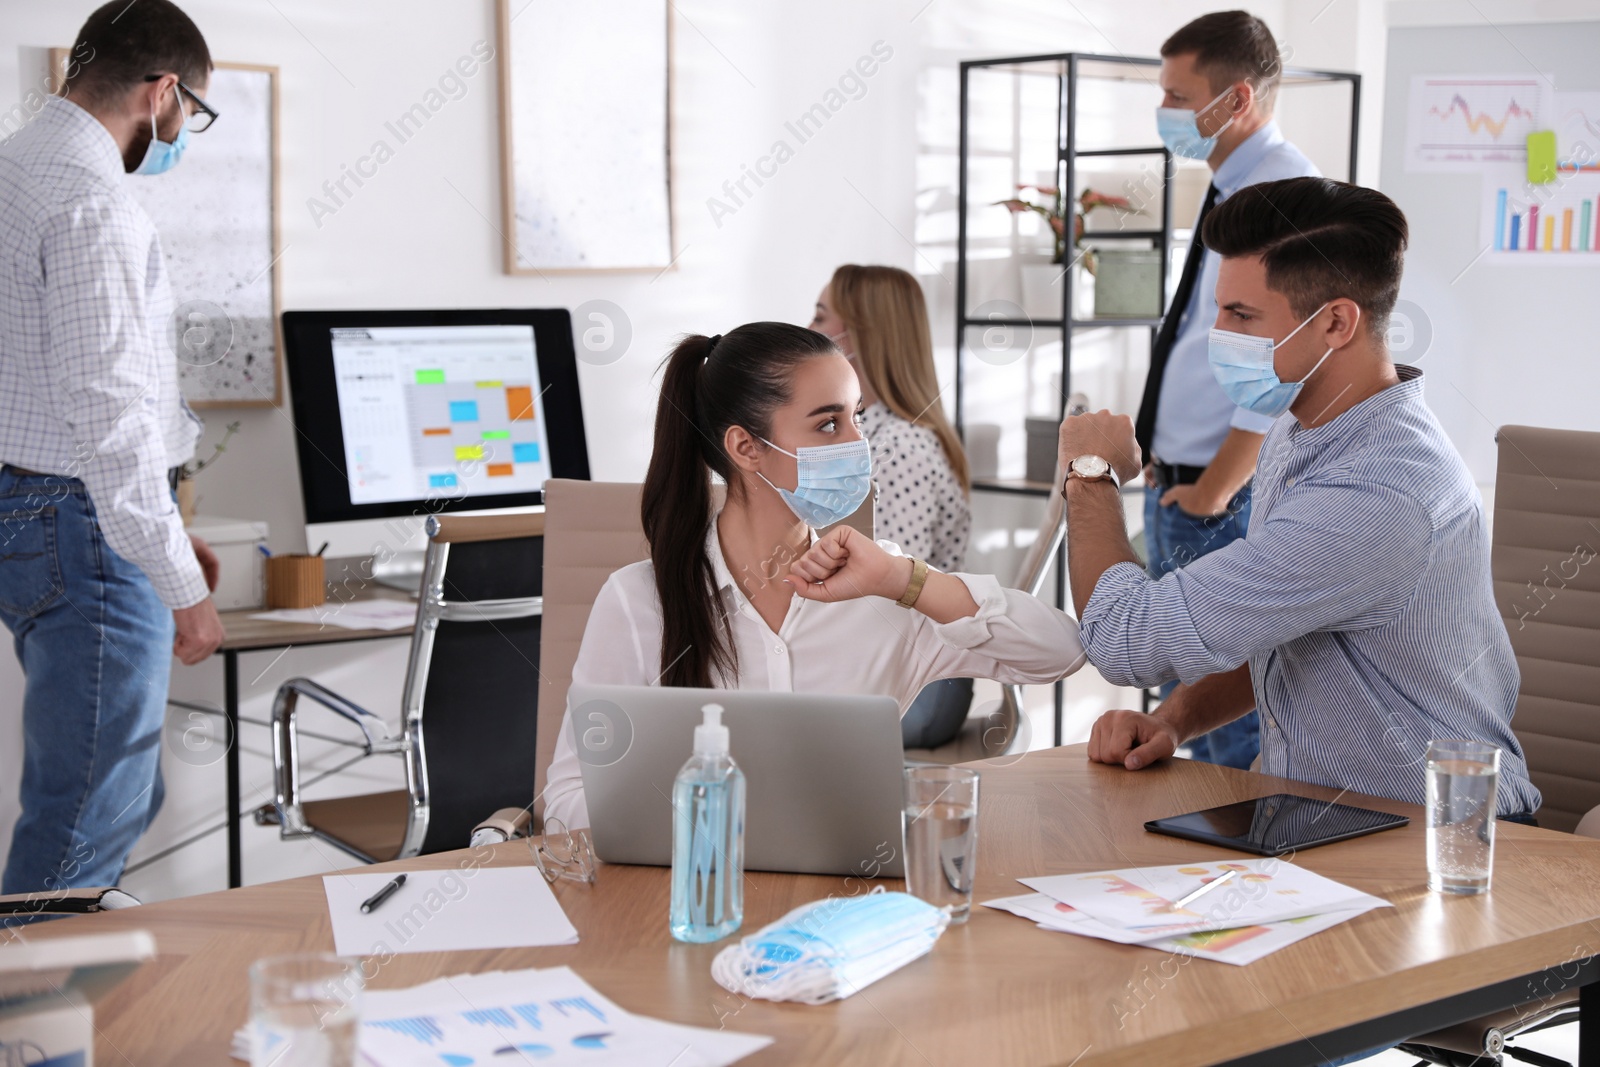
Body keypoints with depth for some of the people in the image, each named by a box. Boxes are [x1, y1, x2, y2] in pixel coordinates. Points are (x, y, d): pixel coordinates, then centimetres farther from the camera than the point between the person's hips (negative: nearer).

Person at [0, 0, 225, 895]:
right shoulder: (91, 200, -18)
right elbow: (102, 407, -24)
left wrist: (163, 528, 23)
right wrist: (180, 582, -20)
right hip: (85, 530, -11)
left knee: (128, 795, 19)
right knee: (88, 819, -5)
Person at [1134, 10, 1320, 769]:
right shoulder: (1231, 193, 13)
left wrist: (1211, 493, -19)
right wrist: (1165, 466, 14)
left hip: (1227, 506, -10)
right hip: (1179, 491, 10)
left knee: (1239, 720, -2)